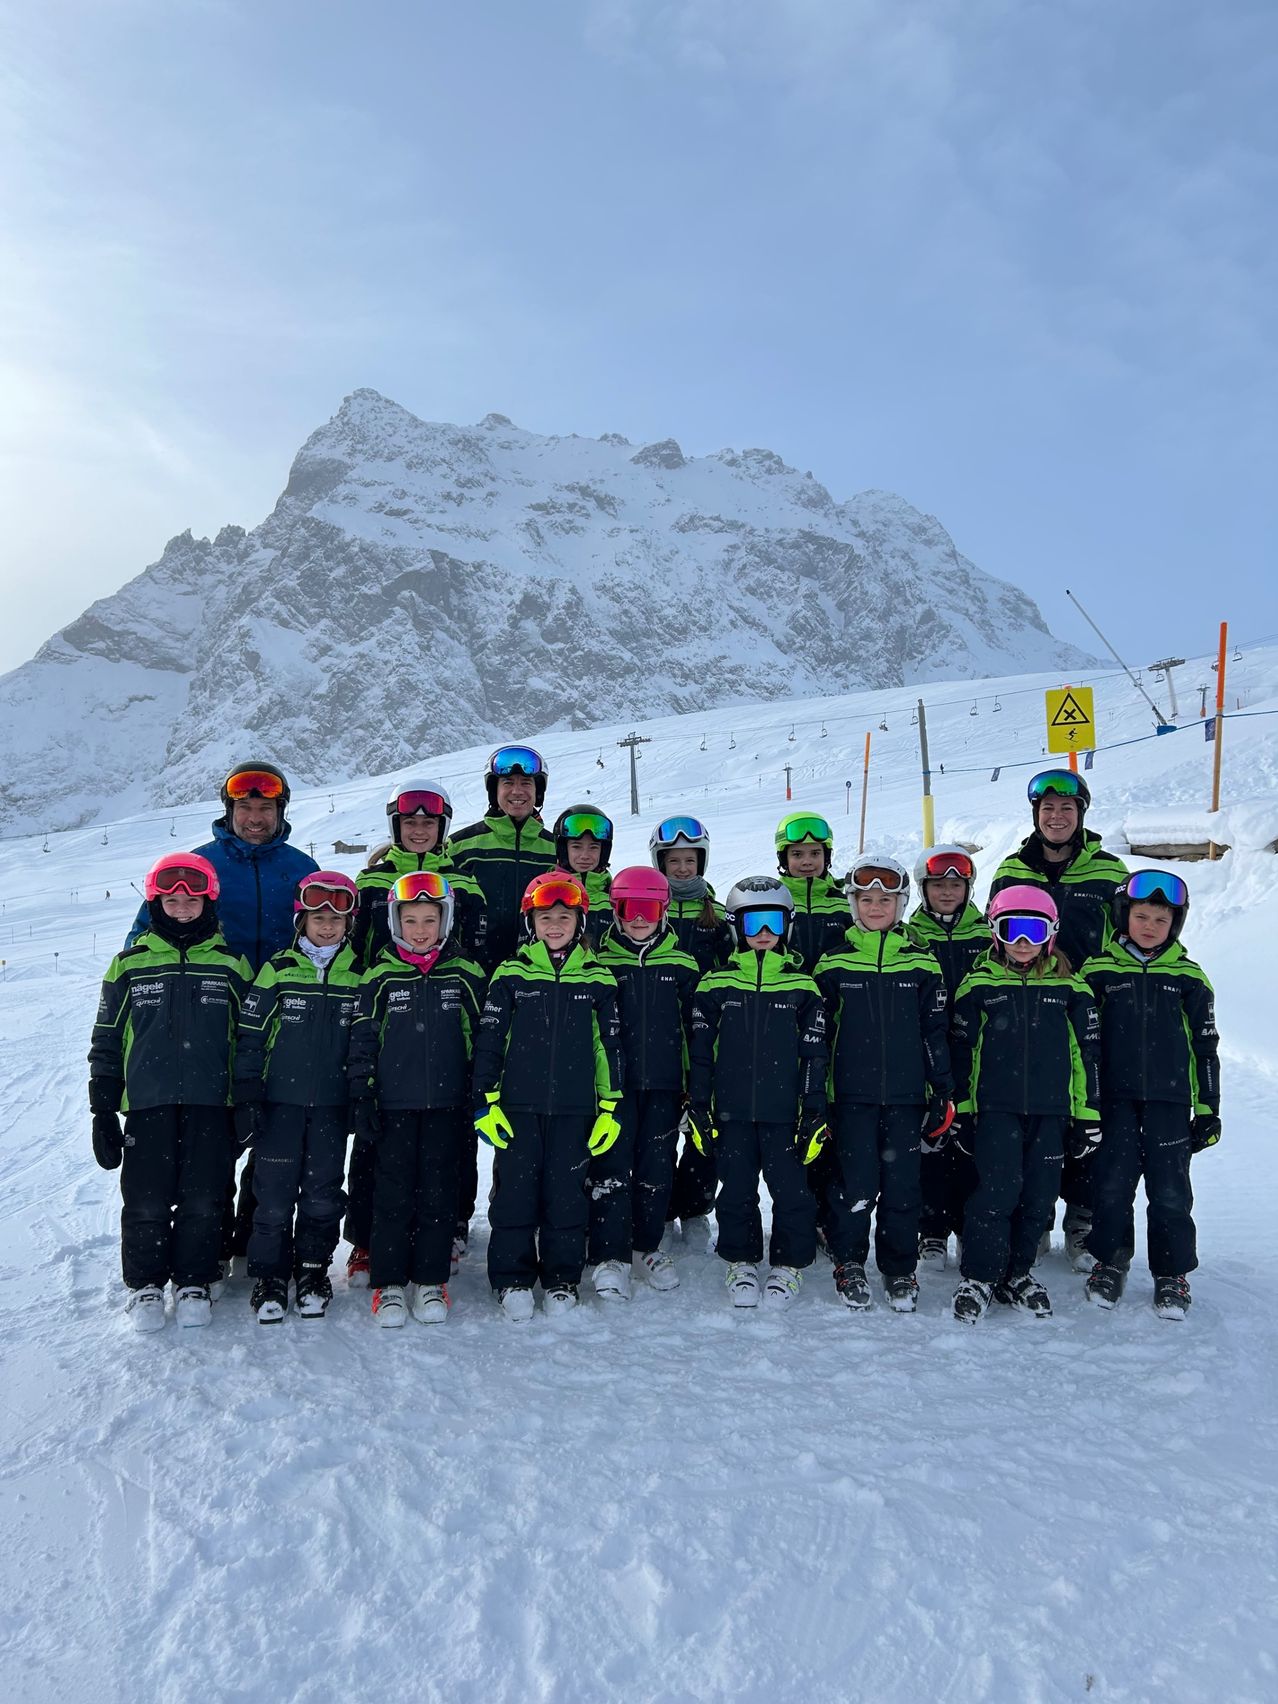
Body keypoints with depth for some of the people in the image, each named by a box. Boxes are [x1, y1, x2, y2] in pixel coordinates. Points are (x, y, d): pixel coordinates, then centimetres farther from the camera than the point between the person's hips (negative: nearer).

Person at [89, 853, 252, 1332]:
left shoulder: (231, 964, 7)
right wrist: (103, 1110, 4)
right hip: (147, 1102, 0)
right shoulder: (131, 965, 6)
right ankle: (145, 1285, 21)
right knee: (146, 1202, 1)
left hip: (210, 1103, 0)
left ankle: (193, 1283, 21)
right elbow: (106, 1043, 8)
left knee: (203, 1201, 3)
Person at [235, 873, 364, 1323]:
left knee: (323, 1193, 8)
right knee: (274, 1194, 1)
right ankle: (269, 1276, 15)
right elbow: (249, 1037, -1)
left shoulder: (360, 975, 3)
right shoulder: (278, 970, -3)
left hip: (332, 1105, 2)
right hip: (280, 1101, -1)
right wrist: (246, 1099, -6)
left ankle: (313, 1272, 24)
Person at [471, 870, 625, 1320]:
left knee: (567, 1193, 6)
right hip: (518, 1105, 0)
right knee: (515, 1191, 3)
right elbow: (487, 1042, 3)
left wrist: (610, 1108, 5)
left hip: (574, 1109, 1)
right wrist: (485, 1102, -2)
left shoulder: (597, 980, 5)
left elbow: (610, 1045, 8)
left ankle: (562, 1279, 21)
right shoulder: (510, 976, 1)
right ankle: (513, 1279, 17)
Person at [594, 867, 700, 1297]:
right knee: (612, 1169, -2)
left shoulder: (682, 965, 5)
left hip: (664, 1085, 2)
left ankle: (648, 1246, 26)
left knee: (657, 1170, 10)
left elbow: (696, 1029, 10)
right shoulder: (600, 963, 0)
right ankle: (610, 1256, 8)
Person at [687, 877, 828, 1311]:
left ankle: (789, 1266, 19)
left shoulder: (802, 988, 3)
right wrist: (698, 1109, 3)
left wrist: (815, 1114, 0)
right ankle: (741, 1263, 26)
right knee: (736, 1191, 9)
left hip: (784, 1112, -1)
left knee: (791, 1190, 1)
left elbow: (815, 1057, 5)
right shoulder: (715, 985, 3)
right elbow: (699, 1052, 6)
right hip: (731, 1112, 1)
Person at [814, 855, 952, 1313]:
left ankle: (900, 1270, 21)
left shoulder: (921, 965, 4)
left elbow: (935, 1032, 8)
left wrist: (943, 1093, 5)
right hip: (852, 1094, -1)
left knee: (902, 1184, 5)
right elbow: (817, 1033, 6)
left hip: (906, 1094, 1)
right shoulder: (833, 964, 2)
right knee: (856, 1182, -1)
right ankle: (849, 1263, 19)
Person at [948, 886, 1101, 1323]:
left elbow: (1088, 1053, 10)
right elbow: (960, 1051, 6)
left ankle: (1017, 1272, 24)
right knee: (998, 1189, -11)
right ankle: (978, 1276, 2)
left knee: (1039, 1196, 6)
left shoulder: (1070, 988, 7)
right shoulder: (978, 985, 3)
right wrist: (959, 1110, 3)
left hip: (1051, 1110, 2)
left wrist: (1088, 1115, 7)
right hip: (996, 1107, -2)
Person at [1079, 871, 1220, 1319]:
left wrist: (1208, 1109, 7)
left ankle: (1172, 1274, 17)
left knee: (1170, 1190, 2)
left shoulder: (1188, 977, 5)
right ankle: (1110, 1263, 19)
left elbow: (1205, 1047, 9)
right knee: (1111, 1185, -1)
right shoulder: (1098, 971, 3)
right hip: (1115, 1099, 0)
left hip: (1169, 1101, 0)